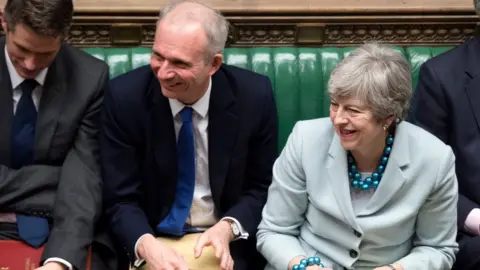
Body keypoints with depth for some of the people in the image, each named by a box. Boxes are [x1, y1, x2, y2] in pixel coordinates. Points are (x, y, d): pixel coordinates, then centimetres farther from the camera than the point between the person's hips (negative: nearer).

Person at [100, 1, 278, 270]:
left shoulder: (254, 96, -12)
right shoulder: (125, 96, -13)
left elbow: (263, 188, 0)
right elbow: (121, 200, -8)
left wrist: (227, 228, -18)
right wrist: (147, 246, -26)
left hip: (222, 240, 0)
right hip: (150, 241, 0)